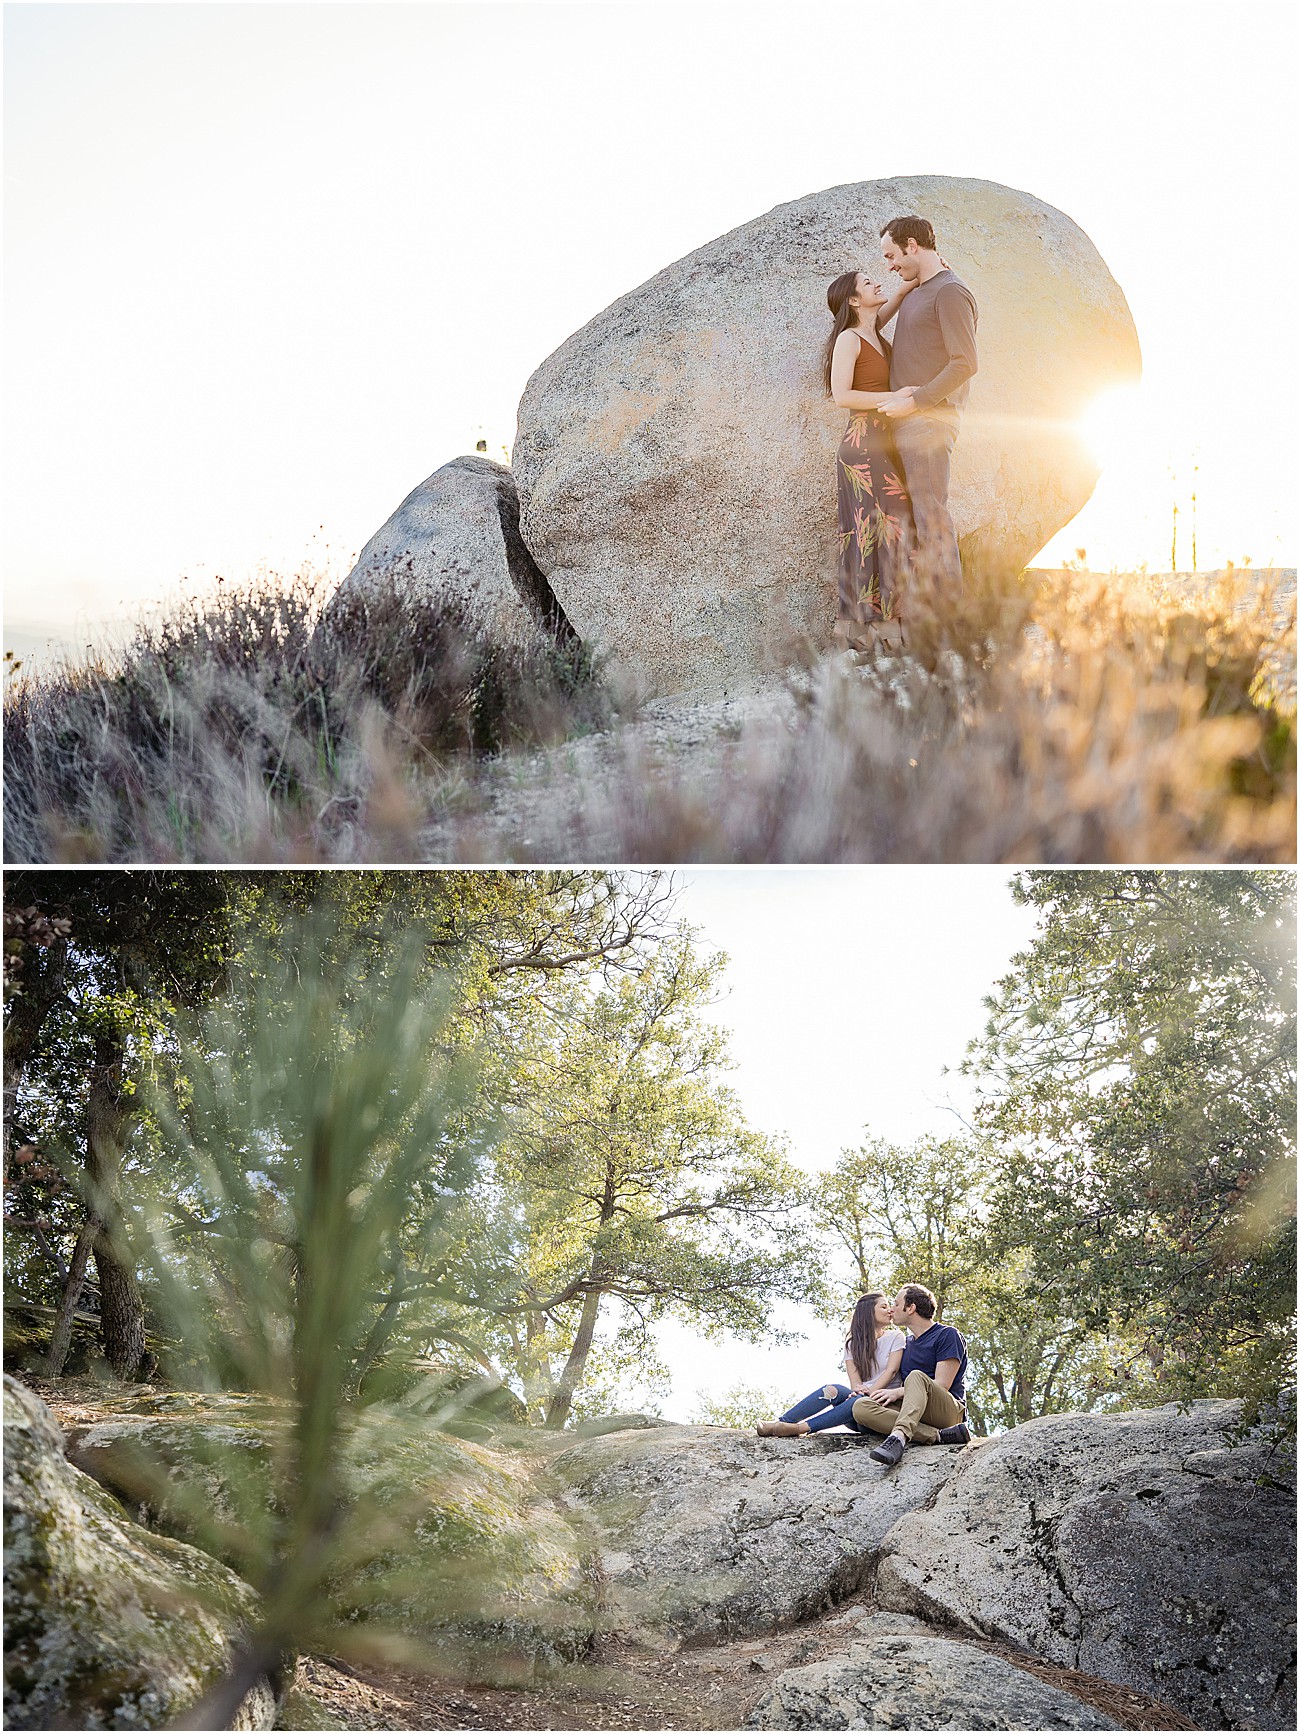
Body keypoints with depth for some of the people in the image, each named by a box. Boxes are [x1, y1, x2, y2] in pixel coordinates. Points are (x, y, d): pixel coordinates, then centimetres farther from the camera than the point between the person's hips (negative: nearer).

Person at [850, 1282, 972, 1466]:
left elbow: (942, 1385, -7)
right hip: (909, 1411, 6)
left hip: (948, 1409, -6)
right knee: (860, 1406, -23)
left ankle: (899, 1437, -58)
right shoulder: (907, 1342, 26)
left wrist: (898, 1392, -13)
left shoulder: (947, 1335, 3)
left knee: (916, 1376, -35)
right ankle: (939, 1436, -33)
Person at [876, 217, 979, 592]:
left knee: (930, 512, -11)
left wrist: (914, 401, -18)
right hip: (906, 418, 10)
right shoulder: (918, 291, 20)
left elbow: (965, 363, -17)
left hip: (927, 418, -10)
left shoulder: (950, 292, -9)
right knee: (911, 514, 8)